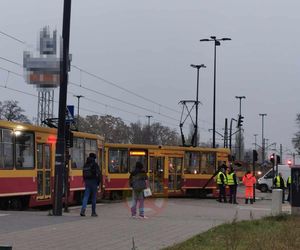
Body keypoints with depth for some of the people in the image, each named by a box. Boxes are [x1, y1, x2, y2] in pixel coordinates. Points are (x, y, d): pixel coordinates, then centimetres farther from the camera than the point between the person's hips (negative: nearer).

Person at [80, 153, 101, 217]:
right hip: (93, 181, -4)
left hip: (87, 181, 4)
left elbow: (83, 174, 12)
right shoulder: (95, 164, -9)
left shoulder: (85, 165, 9)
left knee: (86, 196, 1)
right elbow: (98, 174, -13)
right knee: (94, 197, 5)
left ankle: (83, 210, -17)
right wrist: (98, 182, -4)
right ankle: (93, 212, 10)